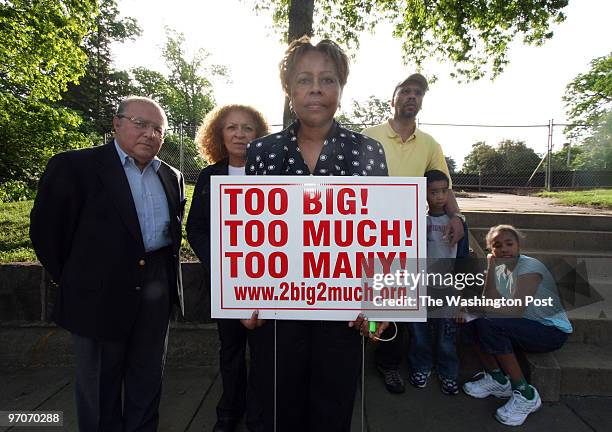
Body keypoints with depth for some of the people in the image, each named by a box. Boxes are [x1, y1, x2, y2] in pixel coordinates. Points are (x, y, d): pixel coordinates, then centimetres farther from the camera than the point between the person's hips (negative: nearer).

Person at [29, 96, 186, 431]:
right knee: (100, 383, 14)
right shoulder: (74, 166, -9)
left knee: (148, 379, 18)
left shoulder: (172, 177, 7)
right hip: (101, 293, -4)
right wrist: (71, 280, -1)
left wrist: (165, 271, 10)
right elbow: (45, 230, -5)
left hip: (157, 292, 5)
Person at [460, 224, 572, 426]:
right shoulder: (500, 268, 5)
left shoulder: (529, 267, -18)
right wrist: (491, 267, -13)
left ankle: (525, 394, -15)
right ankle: (496, 378, 8)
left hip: (552, 331, -7)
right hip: (527, 327, 7)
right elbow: (490, 303, -9)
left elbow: (515, 310, -29)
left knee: (488, 325, -30)